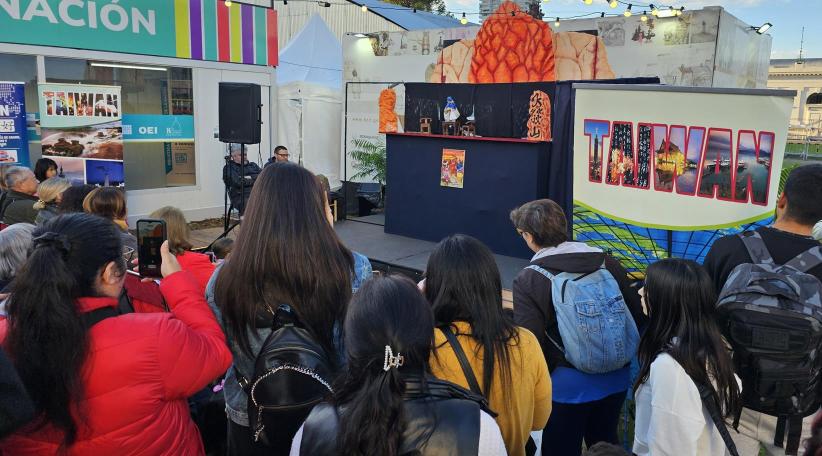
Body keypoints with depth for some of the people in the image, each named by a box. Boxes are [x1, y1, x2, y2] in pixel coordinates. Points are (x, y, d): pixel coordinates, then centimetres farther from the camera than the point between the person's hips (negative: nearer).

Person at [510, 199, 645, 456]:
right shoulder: (606, 262, -4)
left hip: (567, 384, -5)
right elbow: (637, 315, 3)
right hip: (616, 378, 5)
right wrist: (621, 358, 17)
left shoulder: (528, 280, -17)